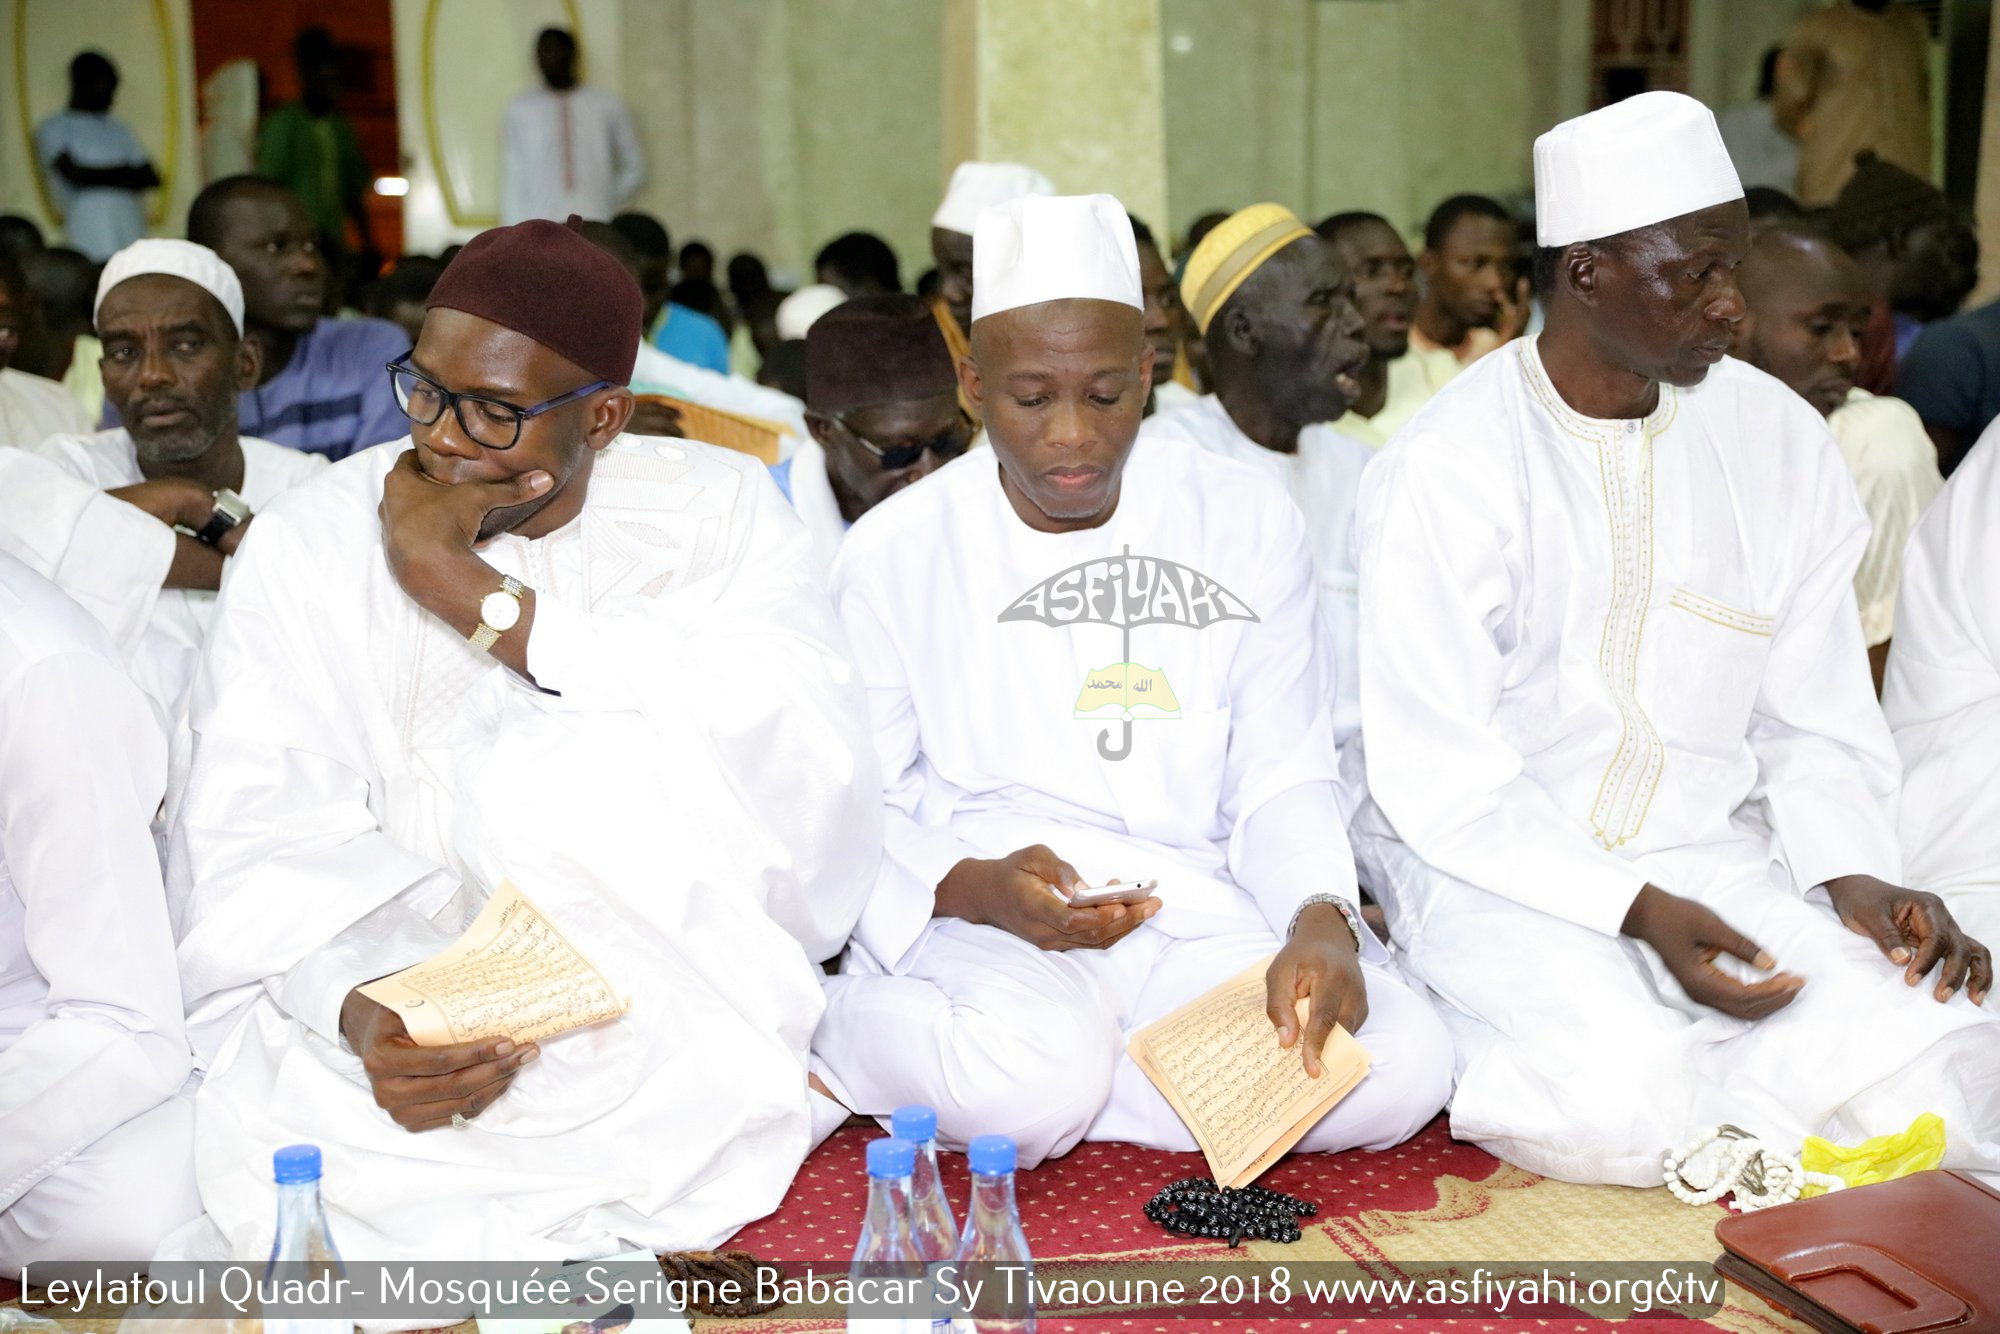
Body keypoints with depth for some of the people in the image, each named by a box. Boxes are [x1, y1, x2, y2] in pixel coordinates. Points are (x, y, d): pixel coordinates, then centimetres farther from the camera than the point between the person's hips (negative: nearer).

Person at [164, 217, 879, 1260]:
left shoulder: (716, 509, 1)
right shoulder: (310, 542, 2)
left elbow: (812, 756, -18)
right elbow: (257, 839, -8)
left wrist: (476, 597, -15)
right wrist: (361, 1004, -31)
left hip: (659, 986, 0)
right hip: (374, 983, 1)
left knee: (582, 763, -29)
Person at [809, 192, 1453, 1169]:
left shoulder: (1246, 523, 5)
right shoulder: (894, 554, 0)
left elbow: (1282, 780, 4)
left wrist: (1321, 919, -17)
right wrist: (974, 890, -19)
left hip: (1199, 918, 5)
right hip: (979, 926, -4)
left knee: (1398, 1067, -25)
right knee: (1033, 1070, -39)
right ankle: (841, 1020, -5)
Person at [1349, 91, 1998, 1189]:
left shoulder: (1779, 439, 4)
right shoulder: (1444, 469, -12)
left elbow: (1817, 720, 9)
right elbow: (1434, 777, -13)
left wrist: (1853, 872, -10)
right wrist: (1636, 911, -22)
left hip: (1711, 852, 5)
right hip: (1490, 863, -5)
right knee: (1615, 1108, -32)